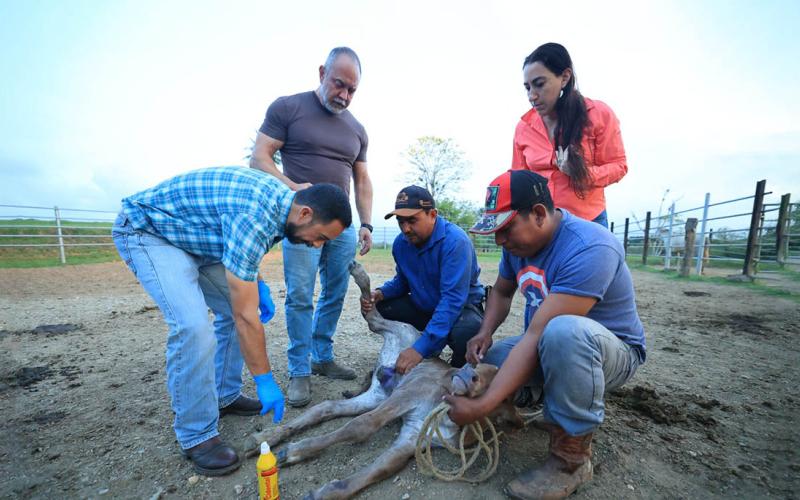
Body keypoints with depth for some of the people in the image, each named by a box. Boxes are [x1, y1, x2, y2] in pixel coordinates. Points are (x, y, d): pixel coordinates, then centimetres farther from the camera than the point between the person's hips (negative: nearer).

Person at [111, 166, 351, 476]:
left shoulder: (282, 199, -8)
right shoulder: (254, 217, -36)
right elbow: (246, 317, -31)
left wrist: (255, 283, -1)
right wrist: (265, 381, -21)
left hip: (193, 237, 9)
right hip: (146, 229, -9)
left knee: (235, 309, 4)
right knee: (193, 326, -24)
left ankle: (225, 397, 20)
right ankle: (196, 436, -5)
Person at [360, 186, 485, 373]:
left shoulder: (455, 241, -28)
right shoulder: (401, 243, -6)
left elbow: (453, 299, -34)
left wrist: (420, 348, -39)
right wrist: (380, 293, -15)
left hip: (461, 307, -5)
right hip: (422, 306, 6)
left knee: (467, 330, -38)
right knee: (376, 309, -10)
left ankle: (457, 370, -1)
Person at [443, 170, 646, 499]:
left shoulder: (589, 249, -32)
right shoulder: (519, 239, -7)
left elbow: (537, 336, -36)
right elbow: (501, 291, 9)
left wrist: (482, 406, -34)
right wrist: (485, 333, -11)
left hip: (613, 351, -6)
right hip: (548, 346, 7)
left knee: (562, 331, -40)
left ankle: (572, 458, -18)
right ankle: (549, 393, 15)